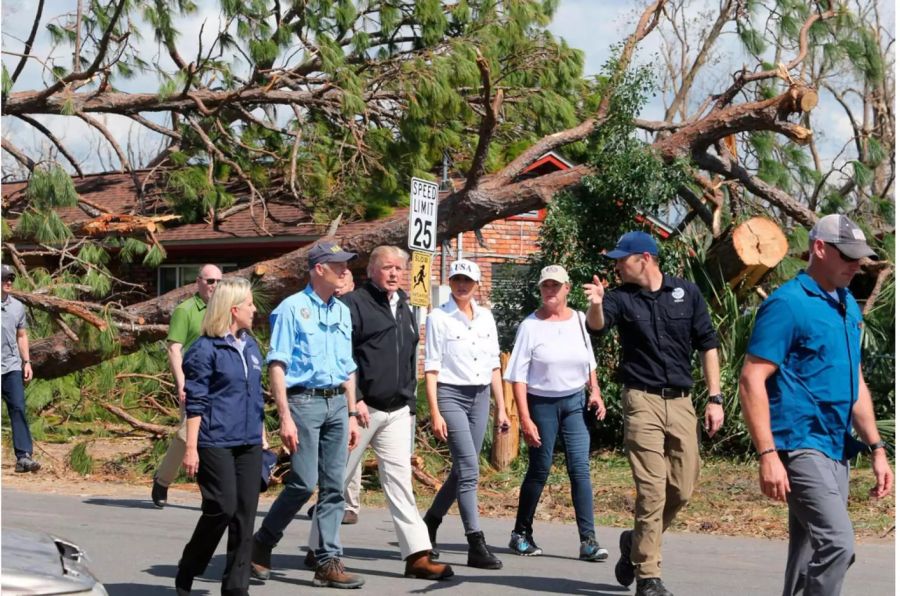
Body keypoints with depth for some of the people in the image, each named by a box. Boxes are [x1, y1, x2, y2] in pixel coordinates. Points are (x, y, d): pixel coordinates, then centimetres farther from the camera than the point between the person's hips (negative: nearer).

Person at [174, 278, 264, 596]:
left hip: (249, 443, 7)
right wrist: (191, 447, -11)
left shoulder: (250, 345, 15)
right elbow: (194, 402, -8)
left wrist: (262, 433, 21)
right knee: (223, 507, -10)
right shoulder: (205, 349, -7)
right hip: (216, 443, -7)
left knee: (245, 513, 3)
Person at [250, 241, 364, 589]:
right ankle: (262, 544, 10)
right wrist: (285, 417, -16)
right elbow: (277, 366, -10)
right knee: (304, 482, -9)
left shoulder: (342, 311, 15)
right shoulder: (292, 308, -5)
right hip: (304, 401, -6)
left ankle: (329, 563, 6)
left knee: (334, 485, 3)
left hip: (337, 404, 6)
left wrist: (351, 414, 15)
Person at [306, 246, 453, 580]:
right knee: (338, 478, 2)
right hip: (361, 407, -6)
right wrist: (354, 399, -18)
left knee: (400, 480, 3)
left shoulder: (404, 309, 17)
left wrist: (409, 399, 19)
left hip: (396, 411, 7)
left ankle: (417, 555, -1)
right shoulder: (355, 304, -7)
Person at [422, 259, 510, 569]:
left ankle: (429, 523, 28)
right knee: (469, 468, -14)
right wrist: (435, 413, -12)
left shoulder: (485, 317, 11)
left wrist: (501, 408, 11)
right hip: (450, 395, -5)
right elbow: (431, 369, -6)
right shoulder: (438, 318, -3)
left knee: (462, 469, 8)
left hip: (480, 396, 6)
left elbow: (494, 365, 14)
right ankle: (476, 546, -14)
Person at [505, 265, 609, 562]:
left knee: (580, 469, -6)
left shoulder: (579, 320, 6)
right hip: (541, 403, -3)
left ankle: (588, 541, -9)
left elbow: (589, 362, 21)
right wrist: (525, 419, -16)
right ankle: (521, 533, 21)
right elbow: (518, 375, -10)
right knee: (539, 470, 4)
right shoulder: (530, 326, -7)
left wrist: (595, 392, 6)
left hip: (575, 402, 3)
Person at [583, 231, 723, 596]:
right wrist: (595, 305, -44)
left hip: (681, 402, 3)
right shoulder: (621, 297, 0)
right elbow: (597, 325, -21)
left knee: (683, 489, 5)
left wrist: (715, 398, 2)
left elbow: (708, 345, 8)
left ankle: (638, 542, 30)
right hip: (642, 401, -2)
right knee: (652, 490, -8)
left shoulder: (686, 292, 4)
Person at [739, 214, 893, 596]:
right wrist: (767, 455, -22)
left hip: (837, 450, 8)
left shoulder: (848, 306, 15)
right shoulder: (787, 304, -10)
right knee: (837, 544, -19)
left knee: (809, 552, 11)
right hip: (801, 447, -8)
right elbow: (752, 381, -15)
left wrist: (876, 449, 17)